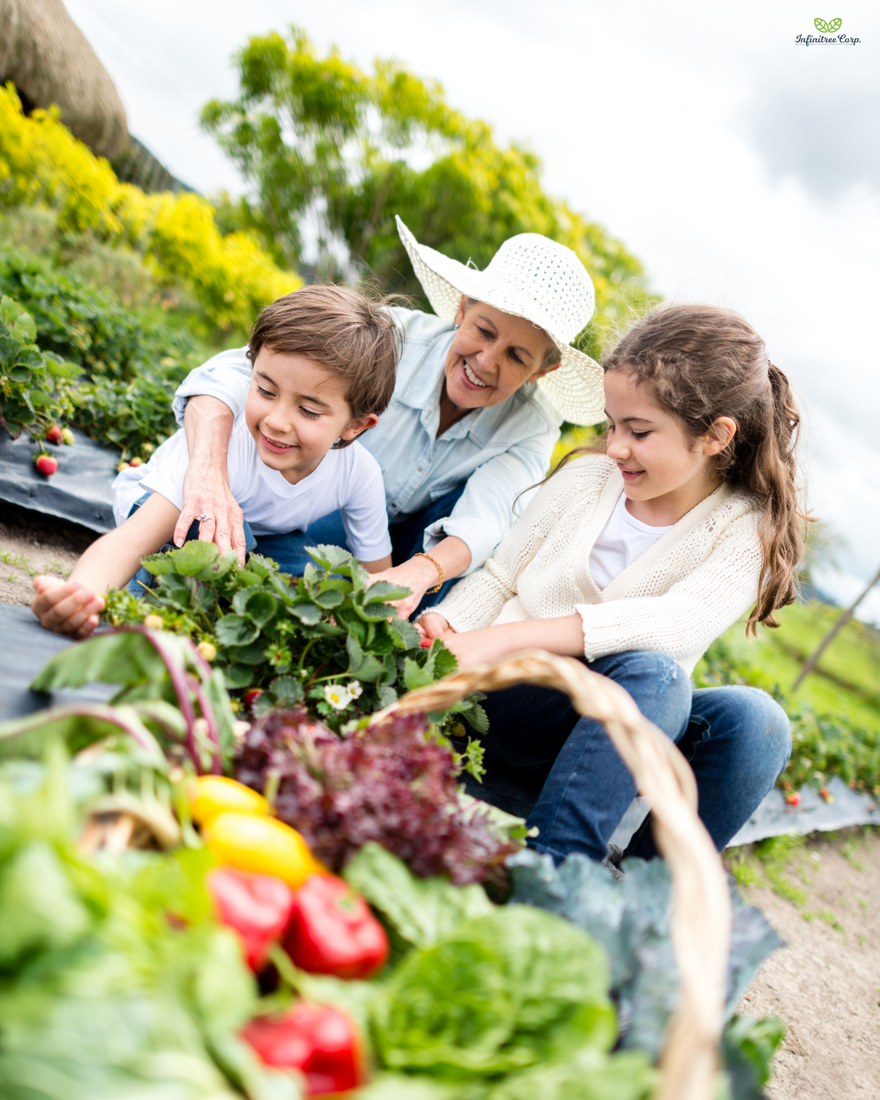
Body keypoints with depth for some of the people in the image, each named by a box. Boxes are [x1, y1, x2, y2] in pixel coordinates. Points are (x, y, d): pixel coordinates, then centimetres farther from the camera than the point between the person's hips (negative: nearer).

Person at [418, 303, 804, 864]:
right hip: (502, 702, 0)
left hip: (597, 737, 0)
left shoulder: (751, 531, -3)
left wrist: (507, 637, -33)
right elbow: (499, 578, 12)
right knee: (650, 672, -30)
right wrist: (445, 626, -12)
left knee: (751, 718, -28)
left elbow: (678, 624, -23)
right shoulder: (586, 476, 7)